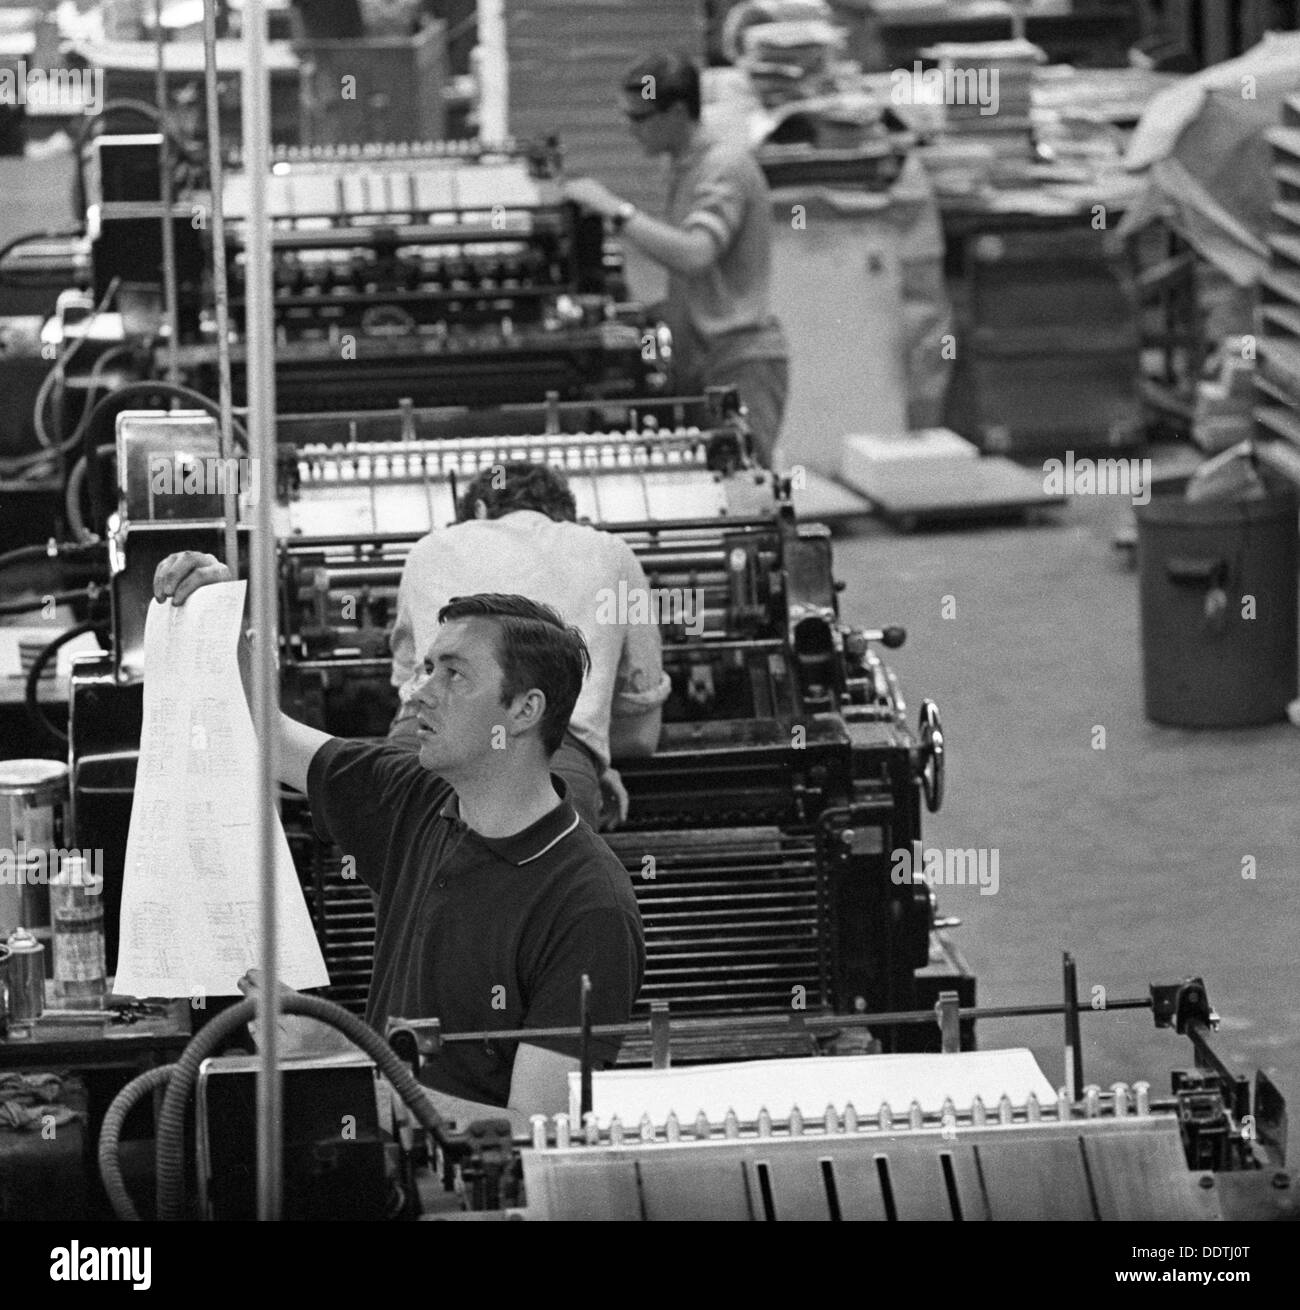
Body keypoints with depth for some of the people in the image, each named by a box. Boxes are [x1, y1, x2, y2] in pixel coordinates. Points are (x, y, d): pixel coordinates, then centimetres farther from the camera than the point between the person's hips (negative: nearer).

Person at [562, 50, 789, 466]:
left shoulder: (725, 164, -10)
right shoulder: (685, 169, 19)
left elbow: (693, 256, -26)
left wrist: (615, 209, -21)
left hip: (741, 364, -9)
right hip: (707, 368, 9)